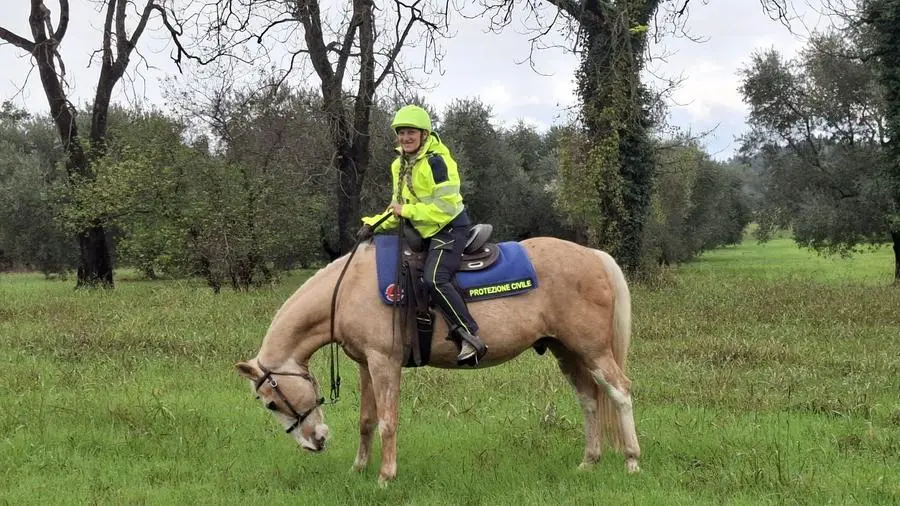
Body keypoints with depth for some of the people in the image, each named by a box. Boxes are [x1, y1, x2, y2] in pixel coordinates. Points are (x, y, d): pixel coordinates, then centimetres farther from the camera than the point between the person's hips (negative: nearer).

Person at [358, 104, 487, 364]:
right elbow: (398, 206, 16)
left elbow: (445, 205, -22)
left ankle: (470, 337, -26)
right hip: (422, 232, 10)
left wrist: (406, 211, -19)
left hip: (450, 228, -10)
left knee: (435, 278, -27)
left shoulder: (435, 161, -17)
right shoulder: (399, 165, 11)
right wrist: (375, 224, 0)